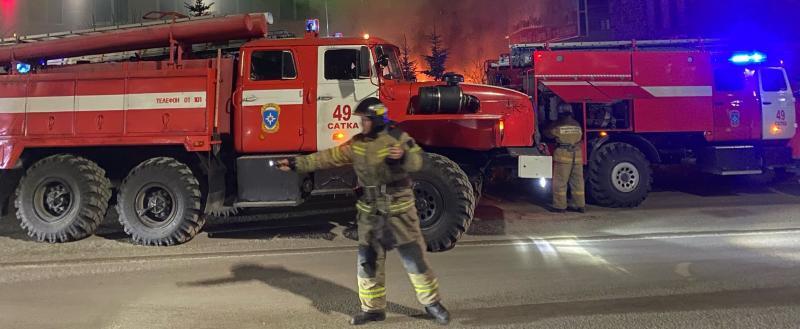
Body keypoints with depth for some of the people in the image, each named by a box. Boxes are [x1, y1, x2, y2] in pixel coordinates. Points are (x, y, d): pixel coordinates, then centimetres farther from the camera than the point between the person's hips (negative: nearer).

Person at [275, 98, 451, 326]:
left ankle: (432, 303, 17)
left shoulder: (397, 137, -9)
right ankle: (373, 308, 25)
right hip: (369, 214, 5)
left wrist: (404, 156, -43)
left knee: (415, 259, 0)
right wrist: (296, 163, 4)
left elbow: (417, 162, -20)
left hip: (398, 212, -5)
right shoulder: (356, 144, 6)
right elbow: (328, 158, 8)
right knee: (367, 262, 10)